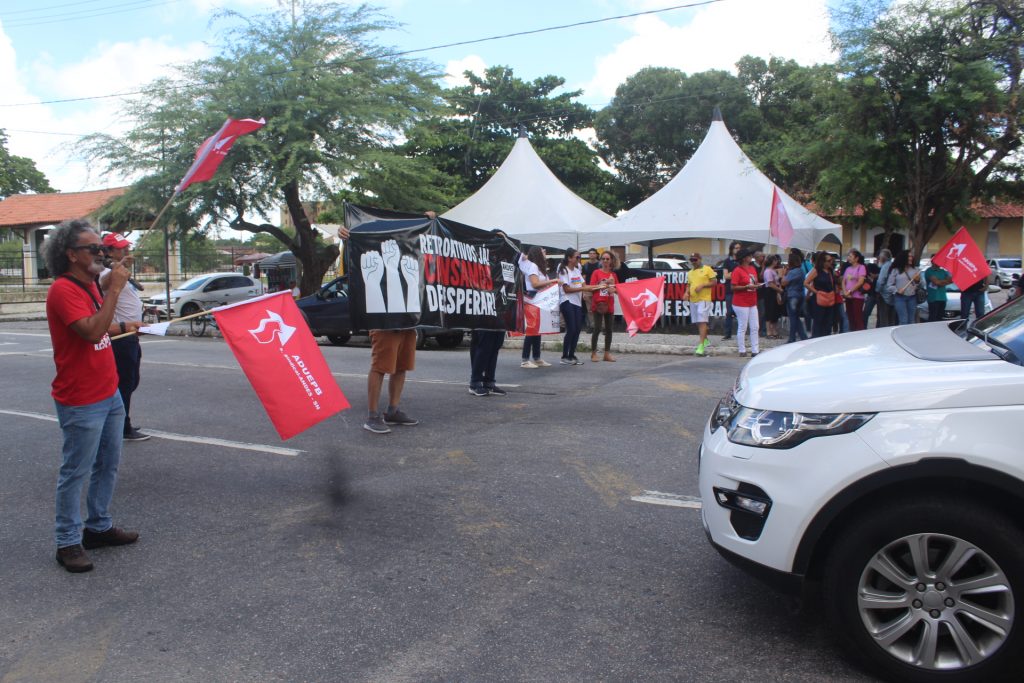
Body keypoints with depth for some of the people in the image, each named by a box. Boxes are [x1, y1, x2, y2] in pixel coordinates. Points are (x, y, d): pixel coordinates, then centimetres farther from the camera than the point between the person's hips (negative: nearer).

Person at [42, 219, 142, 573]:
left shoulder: (89, 285, 12)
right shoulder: (63, 289, -17)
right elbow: (92, 331, -29)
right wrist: (114, 289, -26)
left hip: (109, 394, 9)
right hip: (81, 401, -9)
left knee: (108, 465, 17)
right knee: (76, 472, 1)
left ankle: (99, 526, 31)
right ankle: (68, 542, 14)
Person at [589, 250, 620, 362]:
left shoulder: (613, 275, 11)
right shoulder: (596, 272, -1)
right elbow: (591, 287, -5)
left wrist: (613, 289, -7)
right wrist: (604, 284, -13)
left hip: (609, 305, 4)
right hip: (598, 304, -4)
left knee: (609, 329, 8)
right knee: (597, 329, -6)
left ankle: (607, 353, 16)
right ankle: (593, 353, 3)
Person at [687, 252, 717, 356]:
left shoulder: (707, 269, -1)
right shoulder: (690, 272, 16)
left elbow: (713, 282, -4)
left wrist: (702, 285, -18)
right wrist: (687, 292, 2)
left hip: (704, 299, -7)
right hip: (693, 300, 7)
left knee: (702, 322, -13)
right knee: (698, 322, 12)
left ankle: (701, 346, -18)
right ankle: (705, 340, 30)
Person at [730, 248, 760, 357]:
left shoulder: (753, 269, 13)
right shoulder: (737, 270, -10)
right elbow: (733, 287, -14)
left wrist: (756, 285, 2)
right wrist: (747, 287, -21)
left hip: (752, 303, 8)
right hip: (741, 304, -8)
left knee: (755, 328, 6)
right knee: (742, 328, -2)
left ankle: (755, 350, 11)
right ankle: (742, 351, 6)